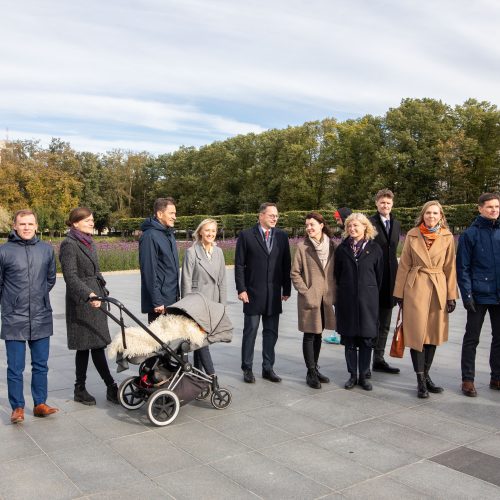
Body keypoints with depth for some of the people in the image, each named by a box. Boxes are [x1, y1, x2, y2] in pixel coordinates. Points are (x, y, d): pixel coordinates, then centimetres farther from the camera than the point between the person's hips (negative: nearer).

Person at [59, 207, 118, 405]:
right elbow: (70, 276, -21)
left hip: (95, 299, 9)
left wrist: (103, 291, 19)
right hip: (81, 302, -9)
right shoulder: (69, 244, -10)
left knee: (97, 345, 8)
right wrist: (88, 294, -33)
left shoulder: (89, 242, 16)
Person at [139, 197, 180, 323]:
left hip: (172, 300, 8)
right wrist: (157, 302, -20)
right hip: (160, 301, -8)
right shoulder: (149, 236, -15)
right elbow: (149, 271, -19)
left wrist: (177, 294, 16)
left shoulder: (170, 234, 13)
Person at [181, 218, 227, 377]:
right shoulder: (192, 252, -7)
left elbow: (222, 280, 11)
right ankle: (211, 375, -4)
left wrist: (222, 304, 7)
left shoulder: (218, 252, 8)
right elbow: (186, 281, -7)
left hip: (213, 302, 5)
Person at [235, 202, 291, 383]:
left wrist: (286, 289, 5)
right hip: (253, 293, -3)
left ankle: (268, 368, 20)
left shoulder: (282, 236, 8)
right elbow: (239, 265, -3)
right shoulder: (246, 236, -2)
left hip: (274, 294, 3)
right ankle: (247, 368, 16)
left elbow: (286, 265, 9)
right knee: (250, 331, 5)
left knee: (271, 332, 9)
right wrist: (241, 289, -9)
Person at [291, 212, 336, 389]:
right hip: (309, 298, -4)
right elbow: (295, 273, -4)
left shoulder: (332, 246, 4)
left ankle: (315, 369, 27)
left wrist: (333, 293, 3)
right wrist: (305, 292, -11)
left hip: (326, 298, 4)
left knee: (318, 334, 14)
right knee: (309, 335, 2)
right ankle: (311, 372, 11)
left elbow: (335, 271, 11)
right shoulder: (302, 247, -6)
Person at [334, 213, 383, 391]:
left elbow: (379, 275, 6)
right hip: (347, 299, 1)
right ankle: (352, 375, 17)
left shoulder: (374, 248, 1)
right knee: (349, 339, 6)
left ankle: (363, 375, 15)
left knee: (367, 338, 3)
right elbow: (337, 274, 9)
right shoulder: (342, 249, 4)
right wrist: (343, 292, 9)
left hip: (368, 299, -1)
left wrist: (372, 293, 8)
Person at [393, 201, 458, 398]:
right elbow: (404, 265, 3)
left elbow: (450, 268, 5)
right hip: (415, 288, -2)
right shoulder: (412, 235, 1)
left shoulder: (447, 237, 3)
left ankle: (426, 376, 23)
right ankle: (421, 381, 8)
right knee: (417, 334, -1)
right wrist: (400, 293, 1)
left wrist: (451, 296, 2)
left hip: (438, 289, 2)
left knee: (433, 334, 9)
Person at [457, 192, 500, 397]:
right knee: (471, 338, 5)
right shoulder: (470, 234, -5)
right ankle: (467, 380, 14)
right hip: (479, 295, -4)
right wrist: (467, 294, -11)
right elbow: (462, 267, -6)